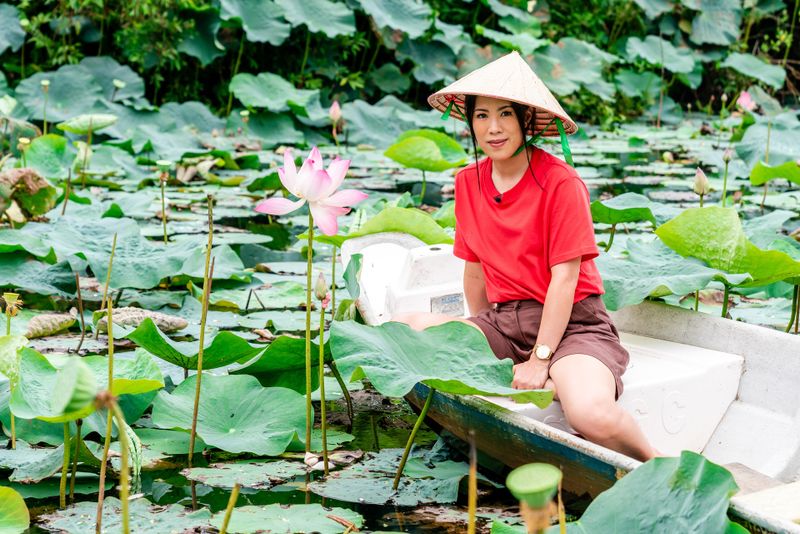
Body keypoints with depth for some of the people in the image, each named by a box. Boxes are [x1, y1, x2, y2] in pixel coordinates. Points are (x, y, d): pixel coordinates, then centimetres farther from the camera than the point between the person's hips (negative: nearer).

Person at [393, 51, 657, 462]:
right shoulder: (468, 183, 7)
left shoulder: (560, 183, -11)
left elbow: (564, 277, -14)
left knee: (592, 414, -36)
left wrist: (540, 359, -16)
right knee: (403, 330, -20)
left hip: (571, 323, -5)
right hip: (504, 320, 6)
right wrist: (483, 343, 19)